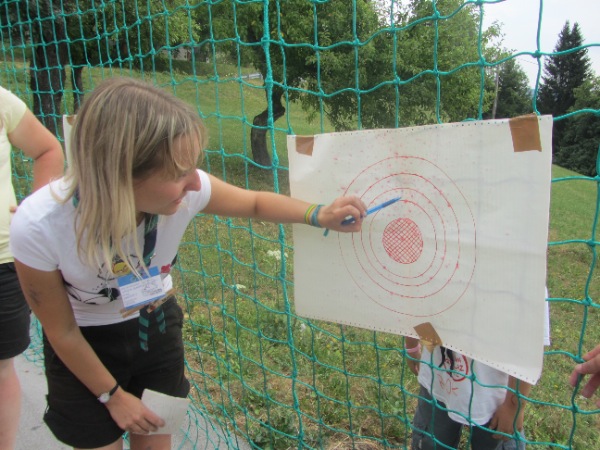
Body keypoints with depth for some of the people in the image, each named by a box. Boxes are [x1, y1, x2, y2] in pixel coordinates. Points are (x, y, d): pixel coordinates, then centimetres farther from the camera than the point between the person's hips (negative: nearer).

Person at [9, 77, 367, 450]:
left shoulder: (185, 191, -30)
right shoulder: (40, 227, -35)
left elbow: (255, 203, -8)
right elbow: (61, 331, -17)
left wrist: (320, 215, -23)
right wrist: (113, 395, -6)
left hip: (156, 325, 3)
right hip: (84, 344, -2)